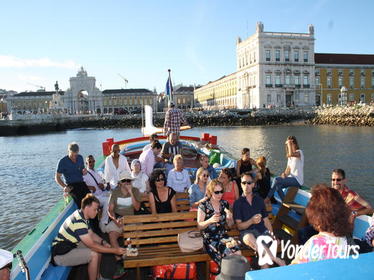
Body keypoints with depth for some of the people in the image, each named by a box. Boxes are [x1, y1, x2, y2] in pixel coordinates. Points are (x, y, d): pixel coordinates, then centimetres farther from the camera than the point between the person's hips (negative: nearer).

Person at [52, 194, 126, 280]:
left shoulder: (82, 216, 1)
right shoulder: (78, 222, -29)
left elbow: (91, 234, 12)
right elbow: (92, 245, -28)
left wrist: (103, 242, -5)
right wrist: (114, 250, -24)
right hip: (60, 255, -10)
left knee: (98, 247, 6)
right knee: (94, 255, -22)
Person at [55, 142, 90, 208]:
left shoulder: (80, 158, 10)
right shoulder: (62, 162, -3)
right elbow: (57, 177, 1)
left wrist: (84, 172, -2)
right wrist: (64, 186, -15)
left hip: (81, 183, 4)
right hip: (71, 186, -3)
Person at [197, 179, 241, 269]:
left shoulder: (225, 204, 9)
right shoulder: (203, 206, -5)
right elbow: (199, 226, -6)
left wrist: (230, 218, -7)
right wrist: (210, 220, -24)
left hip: (223, 236, 4)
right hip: (210, 239, -4)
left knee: (238, 253, -23)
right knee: (229, 256, -26)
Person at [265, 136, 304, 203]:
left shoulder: (299, 152, -11)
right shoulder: (289, 155, 15)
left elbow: (291, 154, -36)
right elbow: (288, 168, 11)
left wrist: (289, 143, -24)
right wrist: (284, 174, -10)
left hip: (297, 180, -8)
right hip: (291, 178, 8)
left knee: (276, 180, -23)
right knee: (278, 186, -18)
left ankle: (268, 199, -13)